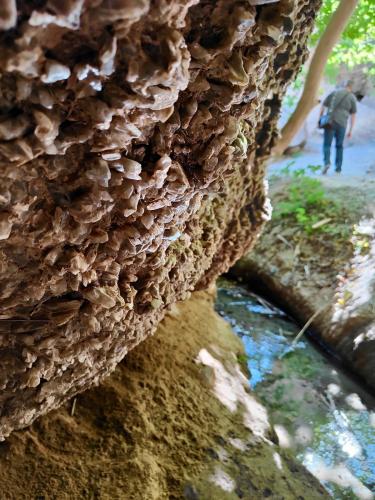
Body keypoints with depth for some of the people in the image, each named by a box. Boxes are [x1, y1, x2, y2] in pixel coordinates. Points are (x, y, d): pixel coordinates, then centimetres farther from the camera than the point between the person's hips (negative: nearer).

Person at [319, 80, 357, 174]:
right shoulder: (352, 98, 5)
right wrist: (351, 130, 8)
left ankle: (327, 162, -22)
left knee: (327, 144, 3)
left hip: (330, 122, 0)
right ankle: (338, 167, 14)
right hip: (341, 124, 0)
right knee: (339, 146, 15)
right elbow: (353, 116, 3)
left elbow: (323, 106, 5)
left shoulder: (334, 93, 8)